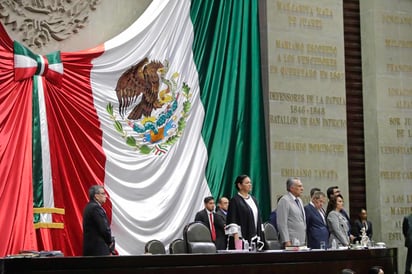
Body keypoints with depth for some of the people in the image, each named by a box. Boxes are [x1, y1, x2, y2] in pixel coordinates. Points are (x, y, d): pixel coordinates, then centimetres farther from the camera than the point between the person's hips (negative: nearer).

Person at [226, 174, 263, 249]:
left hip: (254, 238, 7)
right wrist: (237, 238, -19)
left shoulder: (253, 199, 16)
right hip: (242, 239, -6)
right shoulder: (235, 200, -5)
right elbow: (231, 221, -11)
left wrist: (259, 237, 13)